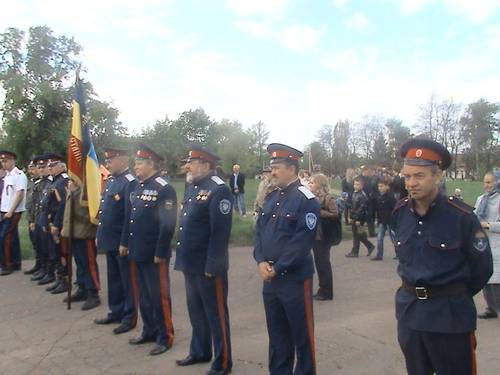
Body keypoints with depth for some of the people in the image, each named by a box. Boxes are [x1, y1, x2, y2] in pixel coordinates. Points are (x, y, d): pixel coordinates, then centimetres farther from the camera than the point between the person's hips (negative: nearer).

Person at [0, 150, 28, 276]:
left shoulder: (19, 175, -11)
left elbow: (19, 195, -16)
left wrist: (10, 212, -17)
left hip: (13, 212, -7)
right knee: (12, 237, 11)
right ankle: (15, 264, 18)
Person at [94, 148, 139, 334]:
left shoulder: (130, 183, -16)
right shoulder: (110, 181, 13)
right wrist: (100, 235, 18)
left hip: (123, 243, -9)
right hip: (110, 241, 9)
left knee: (128, 281, 5)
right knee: (113, 280, 19)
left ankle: (129, 318, 17)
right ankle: (116, 312, 33)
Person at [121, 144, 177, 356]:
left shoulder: (164, 189, -15)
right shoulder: (136, 187, 10)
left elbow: (168, 224, -18)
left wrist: (160, 253, -18)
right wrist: (125, 243, 15)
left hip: (154, 254, -8)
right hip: (138, 252, 8)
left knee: (159, 295, 4)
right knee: (144, 295, 18)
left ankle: (165, 337, 18)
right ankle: (149, 331, 33)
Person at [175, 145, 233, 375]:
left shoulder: (219, 190, -16)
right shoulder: (192, 188, 11)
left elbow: (221, 232, -20)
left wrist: (212, 266, -20)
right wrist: (183, 259, 15)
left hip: (208, 266, -9)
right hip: (191, 264, 9)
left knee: (216, 314, 6)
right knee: (195, 311, 21)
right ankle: (199, 351, 39)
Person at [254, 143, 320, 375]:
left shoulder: (306, 199, -13)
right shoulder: (272, 197, 10)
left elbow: (302, 241, -19)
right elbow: (259, 231, 9)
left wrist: (277, 268, -16)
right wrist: (261, 261, -6)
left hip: (295, 279, -7)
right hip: (269, 278, 7)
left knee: (301, 333, 10)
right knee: (276, 333, 20)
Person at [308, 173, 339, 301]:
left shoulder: (328, 198, -12)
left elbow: (335, 215, -18)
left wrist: (319, 211, -21)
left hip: (323, 236, -7)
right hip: (314, 235, 7)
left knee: (324, 263, 1)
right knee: (319, 262, 13)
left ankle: (327, 292, 13)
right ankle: (322, 289, 25)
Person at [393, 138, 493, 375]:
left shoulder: (462, 216, -16)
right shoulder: (399, 212, -3)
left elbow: (482, 267, -5)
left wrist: (456, 295, 6)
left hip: (451, 315, -4)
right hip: (408, 310, 4)